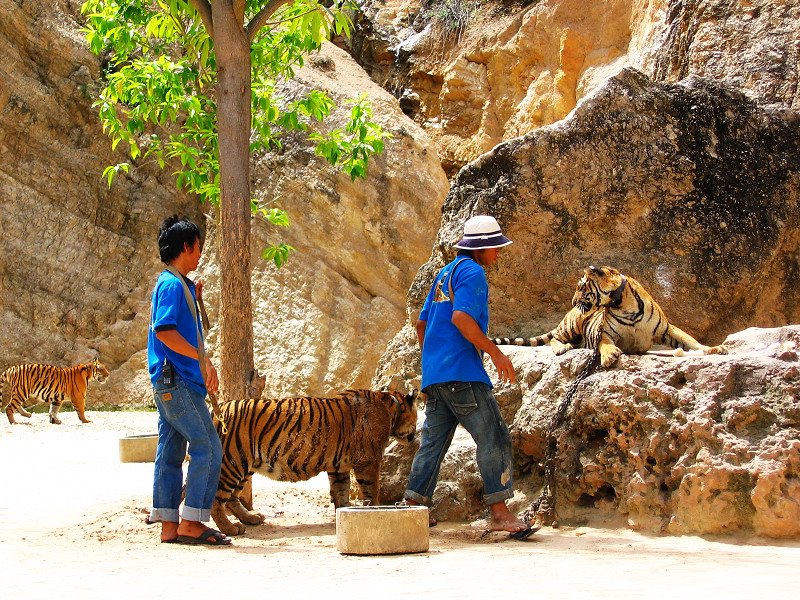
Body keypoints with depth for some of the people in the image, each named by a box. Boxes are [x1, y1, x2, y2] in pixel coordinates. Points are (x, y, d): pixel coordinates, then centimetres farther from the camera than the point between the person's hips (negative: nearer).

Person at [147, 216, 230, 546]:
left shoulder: (174, 283, 19)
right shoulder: (172, 284, -11)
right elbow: (164, 331, -22)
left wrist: (194, 299, 17)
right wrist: (204, 360, -20)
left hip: (170, 382, 10)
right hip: (177, 380, -10)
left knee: (171, 451, 8)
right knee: (208, 448, -9)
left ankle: (169, 525, 9)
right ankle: (191, 522, -8)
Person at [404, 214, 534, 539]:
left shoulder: (444, 274, 22)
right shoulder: (472, 272, -6)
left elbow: (422, 323, 25)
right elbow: (461, 317, -20)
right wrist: (495, 353, -17)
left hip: (434, 373, 10)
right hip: (461, 371, -10)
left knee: (433, 439, 14)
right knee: (494, 437, -9)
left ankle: (413, 506, 16)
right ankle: (499, 512, -13)